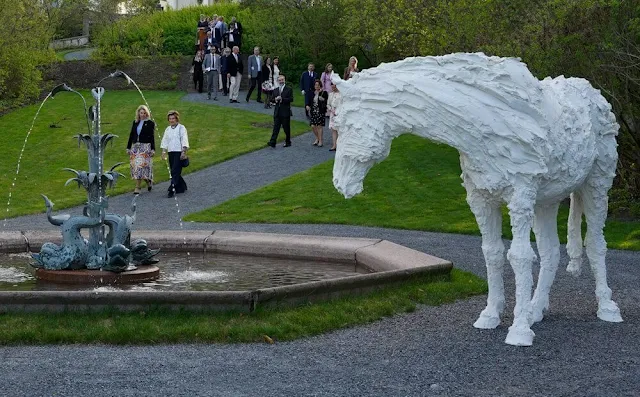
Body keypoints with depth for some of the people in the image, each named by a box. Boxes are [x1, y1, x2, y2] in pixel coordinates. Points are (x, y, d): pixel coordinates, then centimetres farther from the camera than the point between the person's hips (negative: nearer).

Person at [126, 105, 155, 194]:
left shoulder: (150, 123, 0)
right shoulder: (135, 122, 14)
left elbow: (152, 137, -2)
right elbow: (131, 135, 16)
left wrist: (153, 149, -8)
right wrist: (128, 147, 13)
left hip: (145, 147, -5)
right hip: (135, 147, 5)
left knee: (141, 165, -12)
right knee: (135, 165, 2)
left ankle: (138, 187, -11)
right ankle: (148, 182, 21)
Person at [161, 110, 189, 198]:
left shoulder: (181, 128, -2)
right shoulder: (168, 129, 15)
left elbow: (184, 141, -8)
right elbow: (165, 141, 15)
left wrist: (183, 152, -15)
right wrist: (164, 152, 6)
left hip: (179, 152, -6)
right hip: (171, 152, 6)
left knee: (175, 171, -13)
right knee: (174, 172, 7)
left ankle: (172, 190, -16)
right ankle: (182, 187, 23)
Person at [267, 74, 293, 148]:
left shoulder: (289, 89, -1)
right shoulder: (275, 90, 14)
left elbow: (291, 99, -11)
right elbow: (271, 99, 12)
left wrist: (282, 99, -20)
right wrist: (275, 99, -11)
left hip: (285, 112, -4)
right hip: (277, 112, 4)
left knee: (286, 128, 5)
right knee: (276, 127, -2)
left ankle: (288, 142, 16)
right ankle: (272, 142, -9)